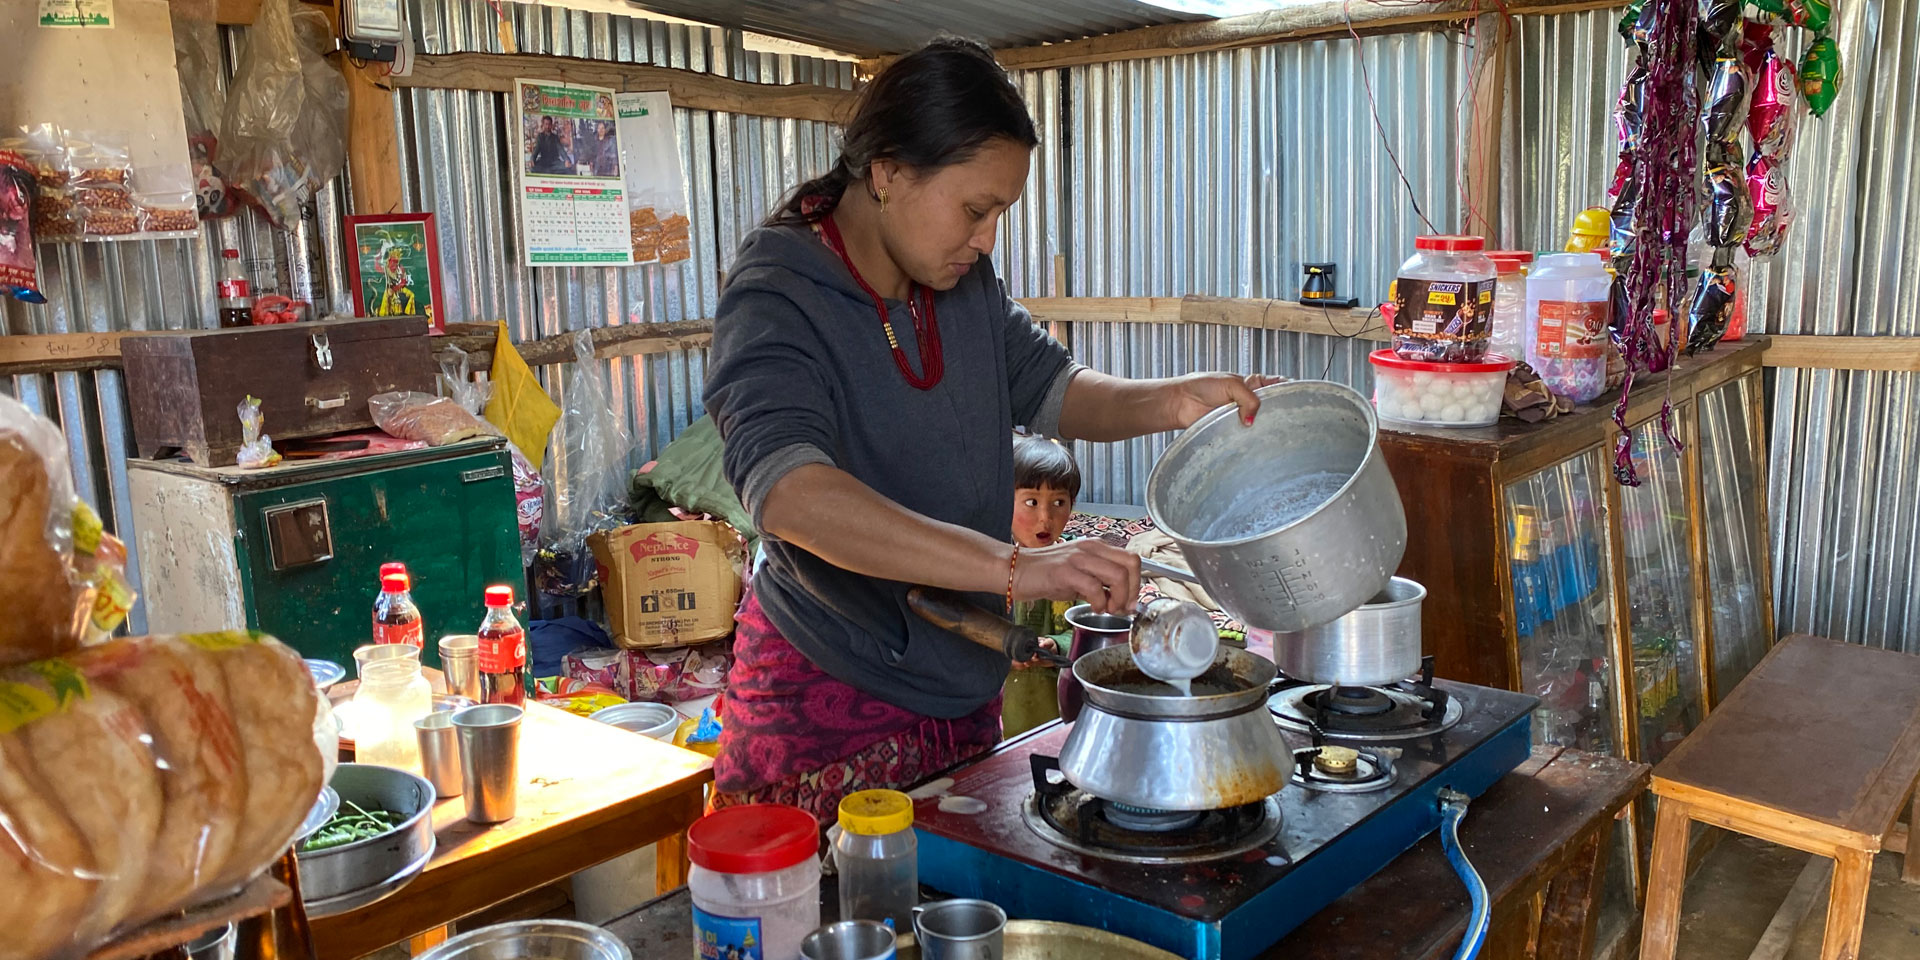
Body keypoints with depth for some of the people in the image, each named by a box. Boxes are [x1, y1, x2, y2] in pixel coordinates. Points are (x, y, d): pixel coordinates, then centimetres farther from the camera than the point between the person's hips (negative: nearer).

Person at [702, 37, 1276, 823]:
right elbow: (788, 487, -35)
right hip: (829, 702, -7)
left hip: (963, 692, 7)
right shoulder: (775, 300, -19)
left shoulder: (965, 283, 5)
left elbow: (1049, 389, 12)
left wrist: (1168, 403, -10)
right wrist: (1012, 567, -43)